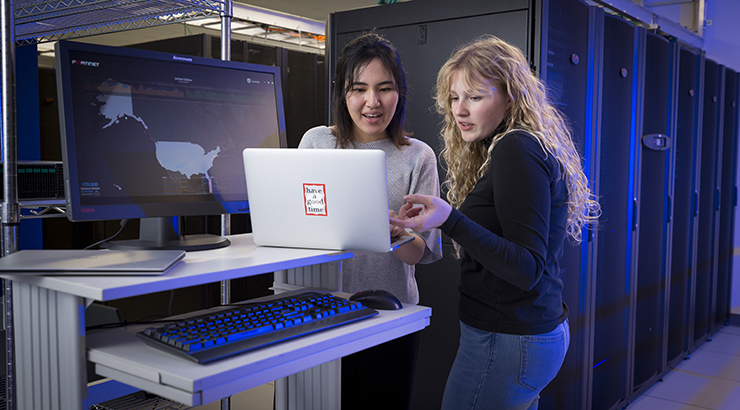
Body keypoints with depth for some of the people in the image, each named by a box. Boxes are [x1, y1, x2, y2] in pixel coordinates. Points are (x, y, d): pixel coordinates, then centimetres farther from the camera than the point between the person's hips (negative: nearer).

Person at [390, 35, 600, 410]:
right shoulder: (512, 146, 13)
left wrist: (450, 221, -32)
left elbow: (528, 269, -23)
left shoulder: (516, 149, -17)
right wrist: (439, 217, 18)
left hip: (507, 342, -10)